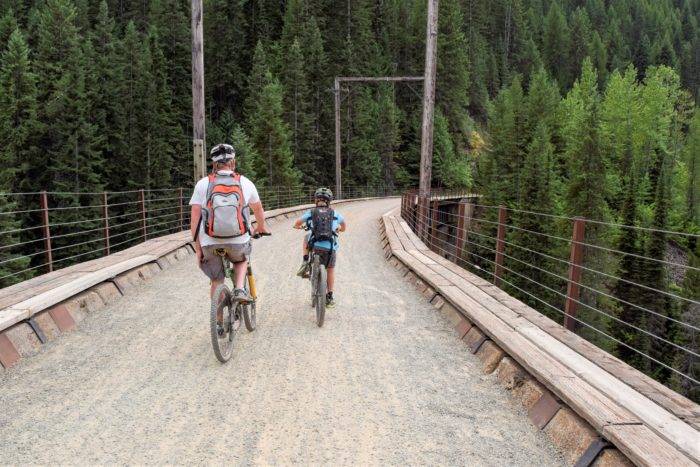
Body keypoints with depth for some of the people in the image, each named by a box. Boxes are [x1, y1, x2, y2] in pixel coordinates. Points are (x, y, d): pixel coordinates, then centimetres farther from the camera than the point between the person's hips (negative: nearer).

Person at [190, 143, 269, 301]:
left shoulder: (203, 184, -1)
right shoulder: (245, 183, 1)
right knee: (242, 260, 33)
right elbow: (258, 210, 18)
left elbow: (195, 219, -3)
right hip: (239, 241, 0)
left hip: (210, 243, 0)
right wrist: (261, 227, 37)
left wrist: (197, 247, 6)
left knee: (217, 282, 20)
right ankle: (240, 289, 10)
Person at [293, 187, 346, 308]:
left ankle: (305, 263, 20)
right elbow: (344, 226, 29)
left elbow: (296, 224, 14)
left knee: (307, 238, 33)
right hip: (331, 247, 1)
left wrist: (299, 227, 38)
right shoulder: (335, 213, 13)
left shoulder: (310, 213, 9)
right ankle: (329, 298, 25)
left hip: (315, 245, -1)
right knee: (330, 269, 24)